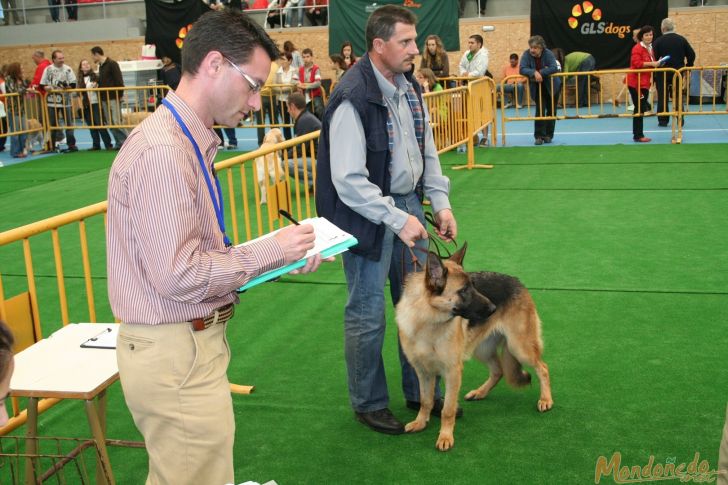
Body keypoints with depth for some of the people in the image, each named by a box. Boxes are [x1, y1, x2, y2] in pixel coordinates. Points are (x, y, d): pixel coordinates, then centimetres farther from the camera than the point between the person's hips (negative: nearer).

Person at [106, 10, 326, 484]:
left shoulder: (190, 142, 9)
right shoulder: (161, 151, -21)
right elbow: (178, 275, -25)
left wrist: (282, 259, 5)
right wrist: (272, 250, -14)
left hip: (188, 343, 9)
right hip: (176, 355, -9)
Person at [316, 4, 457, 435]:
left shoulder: (410, 88, 4)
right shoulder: (354, 99, -21)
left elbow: (428, 151, 14)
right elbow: (348, 181, -23)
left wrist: (440, 202, 4)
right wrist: (397, 220, -23)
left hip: (408, 206, 8)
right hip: (368, 214, -8)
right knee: (368, 314, 4)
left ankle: (420, 391, 34)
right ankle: (369, 403, 23)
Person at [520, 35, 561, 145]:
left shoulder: (548, 54, -20)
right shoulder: (526, 54, -17)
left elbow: (554, 68, -31)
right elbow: (522, 69, -26)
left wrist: (540, 72, -35)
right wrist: (534, 73, -41)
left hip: (552, 86, 0)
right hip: (537, 87, 0)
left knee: (551, 111, 7)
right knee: (540, 110, -10)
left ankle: (548, 135, 18)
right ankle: (539, 136, -7)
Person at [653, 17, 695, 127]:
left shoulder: (658, 41, -8)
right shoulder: (682, 39, 2)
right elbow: (691, 54, 2)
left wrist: (653, 73, -1)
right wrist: (688, 67, 14)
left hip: (663, 73, -3)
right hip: (678, 73, 3)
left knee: (663, 97, 5)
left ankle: (663, 120, 3)